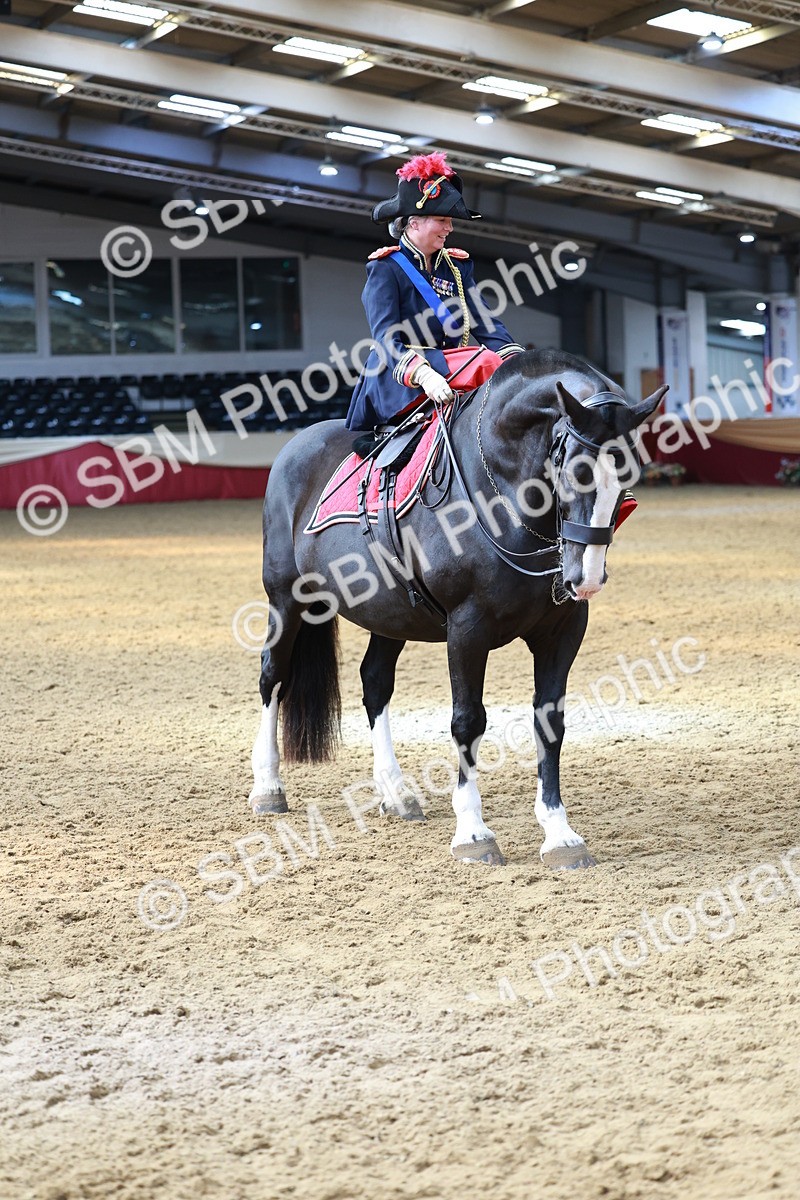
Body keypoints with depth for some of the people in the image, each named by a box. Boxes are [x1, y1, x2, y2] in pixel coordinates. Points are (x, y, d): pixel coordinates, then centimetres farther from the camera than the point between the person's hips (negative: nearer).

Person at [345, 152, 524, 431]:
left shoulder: (457, 266, 17)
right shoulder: (384, 269, -2)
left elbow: (485, 324, 8)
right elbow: (385, 338, -15)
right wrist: (423, 375, -33)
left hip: (450, 374, 7)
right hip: (399, 391, -6)